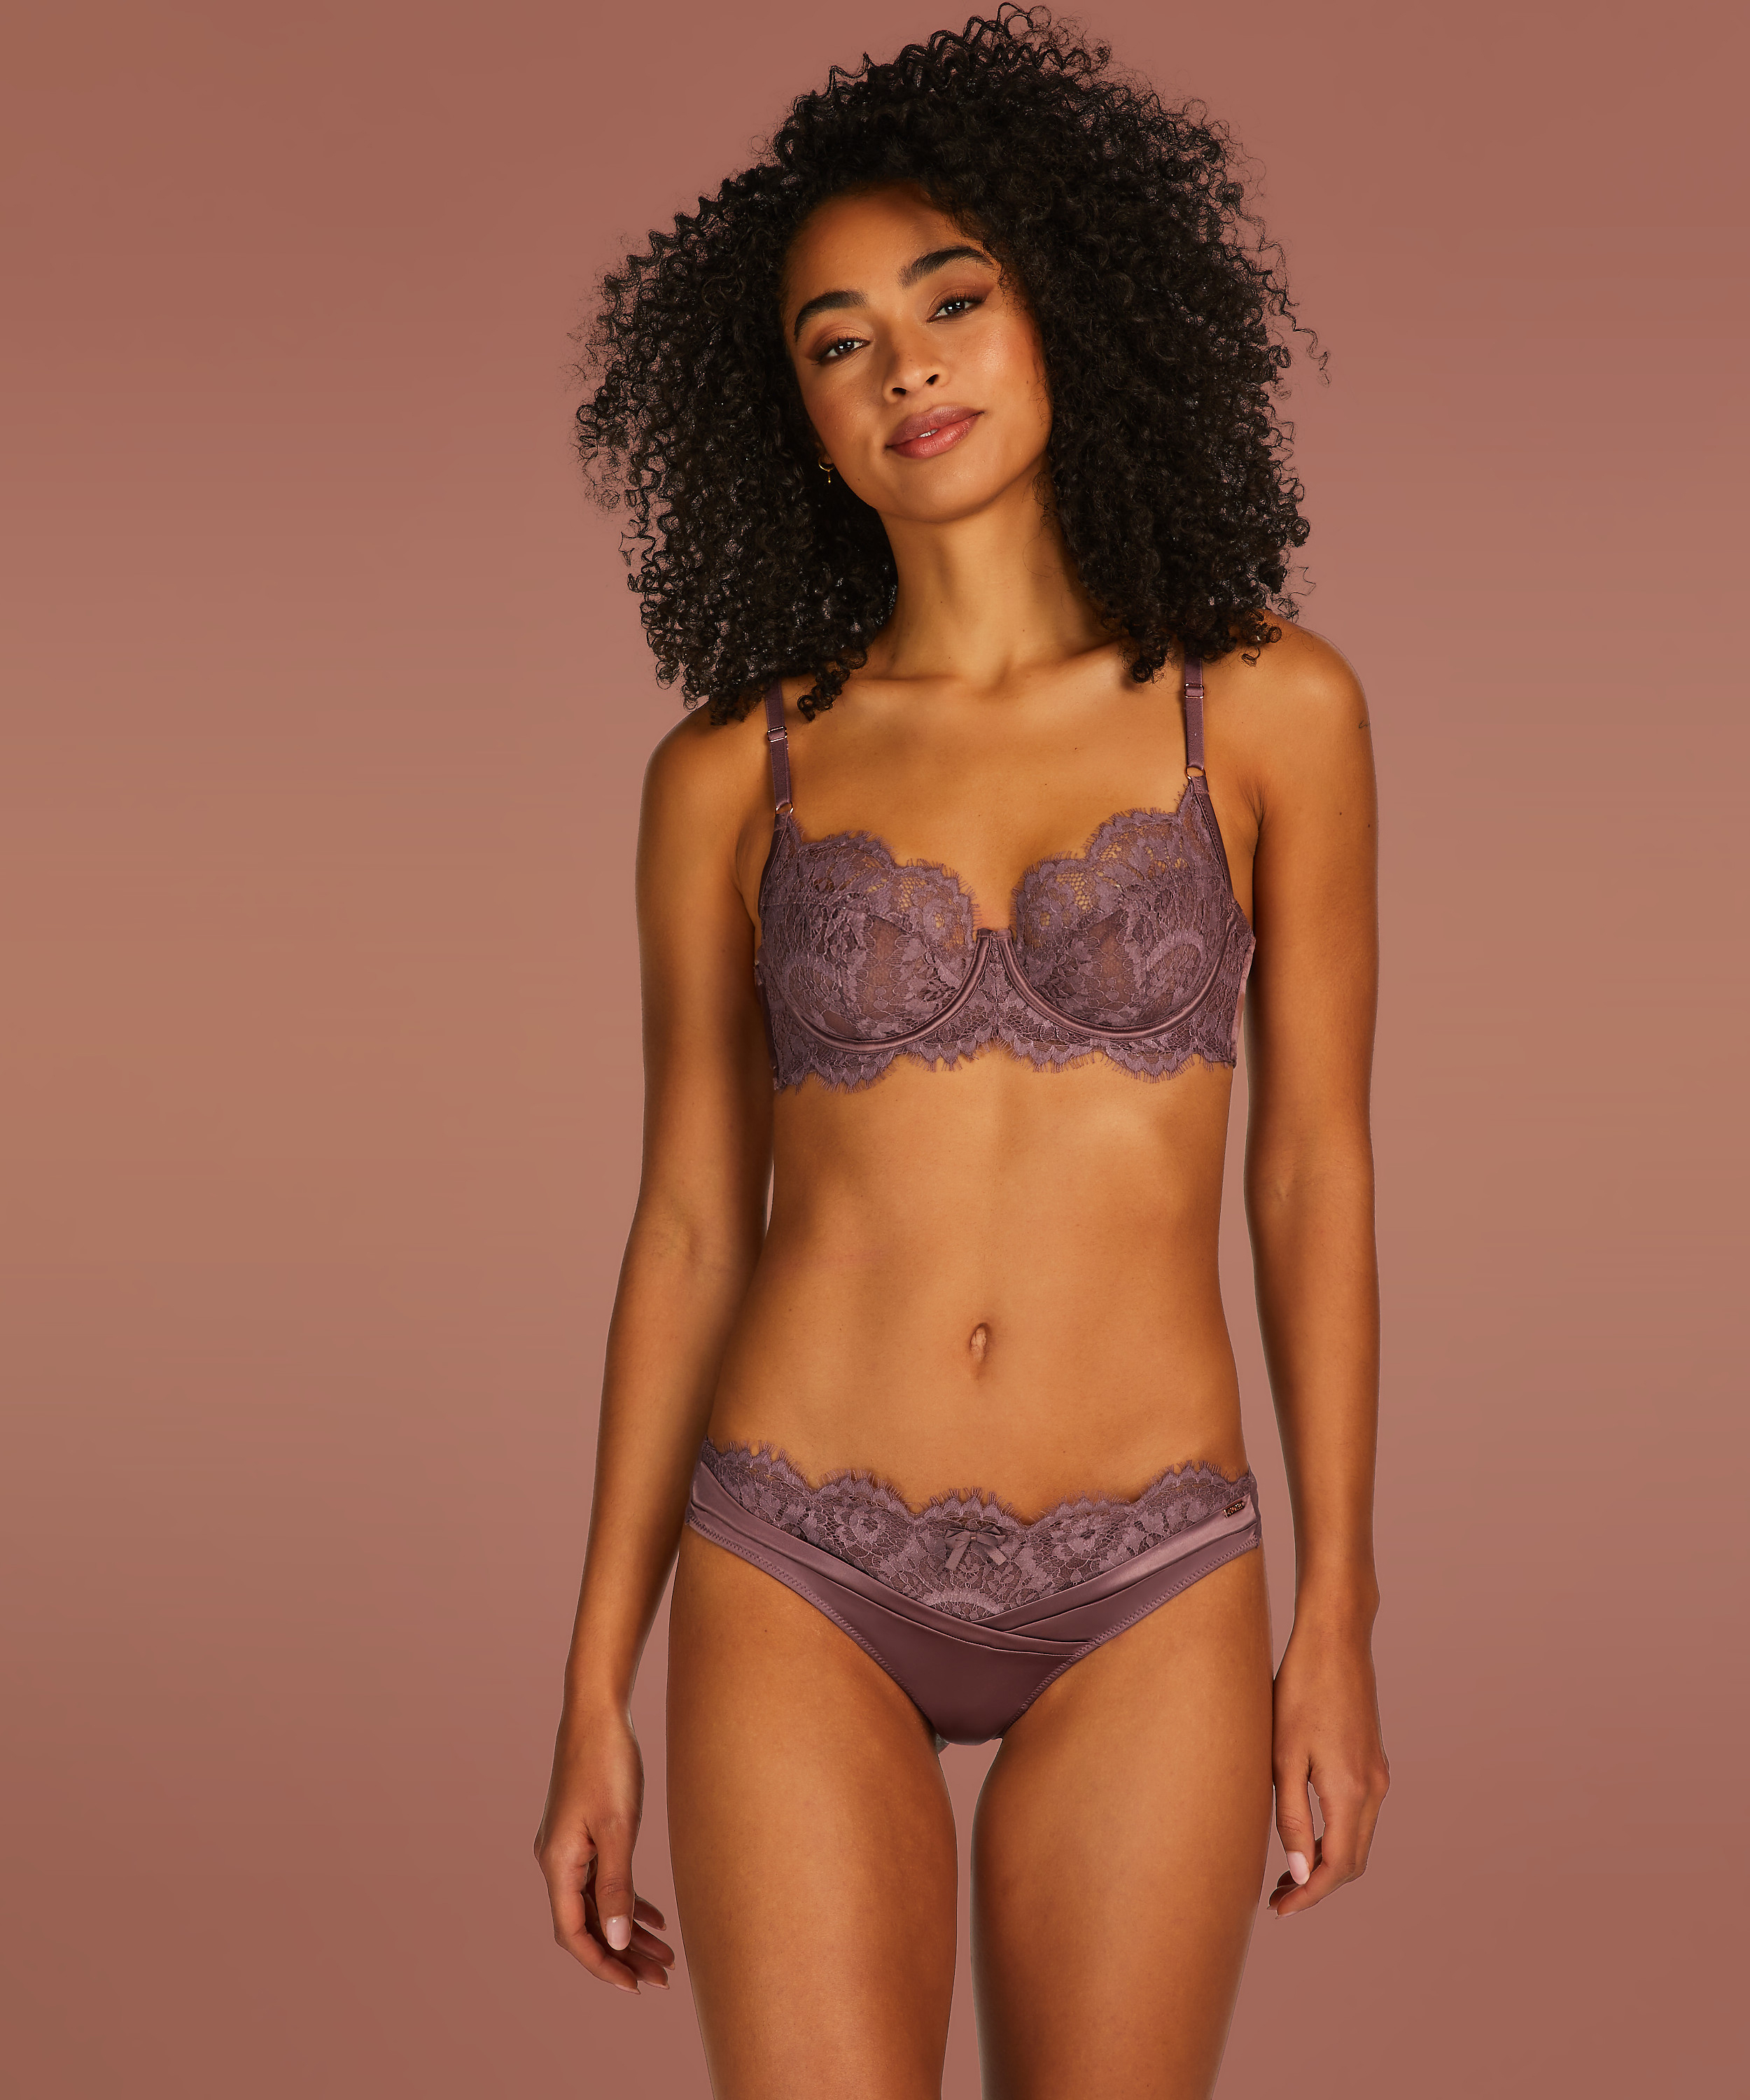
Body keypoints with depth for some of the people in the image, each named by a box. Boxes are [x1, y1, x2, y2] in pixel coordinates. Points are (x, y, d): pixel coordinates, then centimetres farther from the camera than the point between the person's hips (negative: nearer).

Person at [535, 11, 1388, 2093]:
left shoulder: (1267, 708, 0)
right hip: (802, 1583, 0)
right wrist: (595, 1691, 5)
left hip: (1145, 1601, 1)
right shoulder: (733, 773, 1)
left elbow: (1312, 1169, 3)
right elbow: (690, 1223, 4)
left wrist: (1339, 1615, 1)